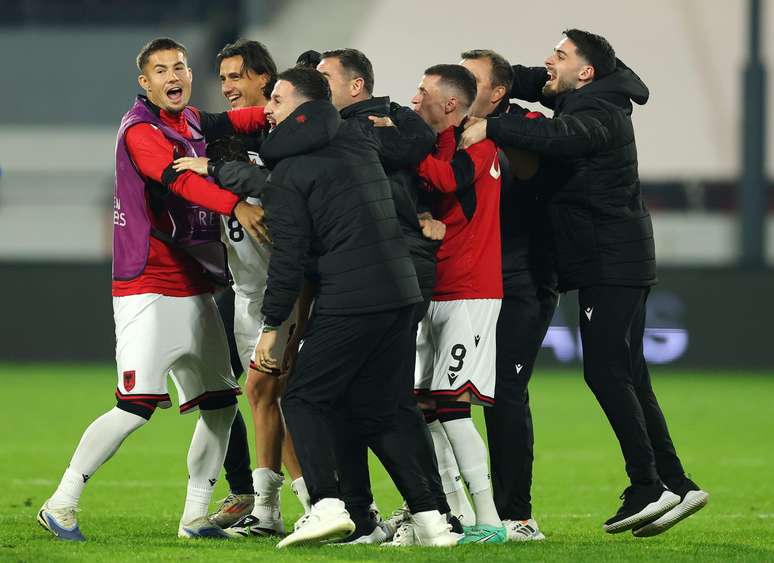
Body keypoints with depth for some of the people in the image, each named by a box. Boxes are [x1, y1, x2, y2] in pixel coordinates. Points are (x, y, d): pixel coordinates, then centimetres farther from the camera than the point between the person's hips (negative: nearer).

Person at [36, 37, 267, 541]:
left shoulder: (192, 122, 14)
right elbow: (179, 179, -29)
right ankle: (61, 506, -6)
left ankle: (194, 517, 16)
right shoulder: (140, 130, -14)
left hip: (195, 289, 9)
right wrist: (237, 206, -44)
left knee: (220, 403, 9)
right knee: (138, 406, -15)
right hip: (148, 288, -9)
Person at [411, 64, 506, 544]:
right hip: (435, 293, 9)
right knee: (420, 402, 7)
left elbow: (447, 179, -28)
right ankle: (456, 513, 13)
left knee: (451, 405, -14)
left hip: (470, 294, -9)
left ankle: (489, 520, -14)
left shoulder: (477, 144, -10)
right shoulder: (437, 145, 17)